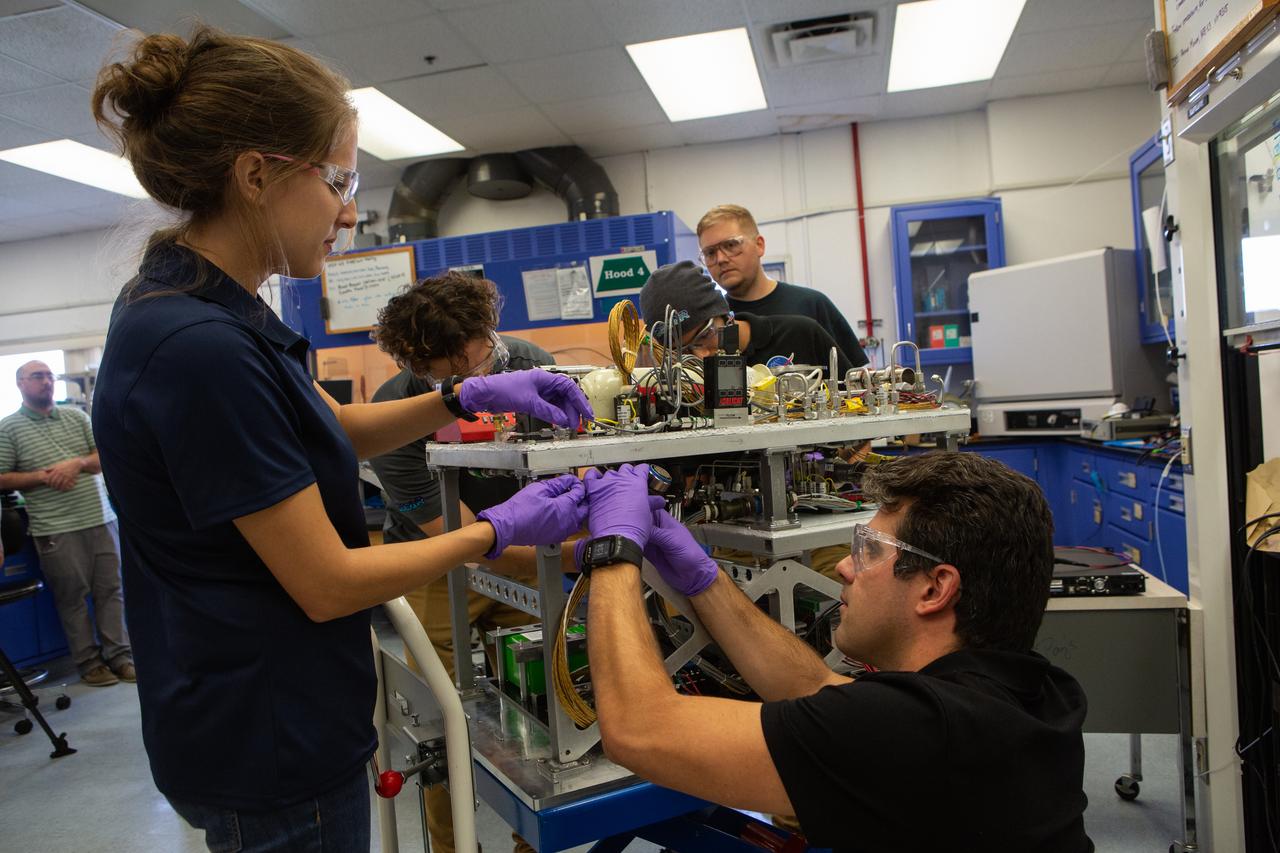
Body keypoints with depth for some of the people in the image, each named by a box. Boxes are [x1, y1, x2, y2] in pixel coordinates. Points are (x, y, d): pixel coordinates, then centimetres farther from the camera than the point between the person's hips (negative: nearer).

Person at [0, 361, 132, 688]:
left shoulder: (76, 416, 11)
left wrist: (78, 463, -11)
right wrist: (42, 478, -14)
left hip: (101, 519, 3)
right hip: (56, 529, -3)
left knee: (111, 589, 5)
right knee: (72, 597, 2)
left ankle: (120, 656, 13)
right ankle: (89, 662, 12)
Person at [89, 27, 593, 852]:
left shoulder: (206, 309, 1)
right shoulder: (198, 348, -29)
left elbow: (335, 431, 13)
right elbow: (327, 583, -24)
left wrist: (468, 395, 0)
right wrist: (501, 529, -13)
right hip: (269, 745, -9)